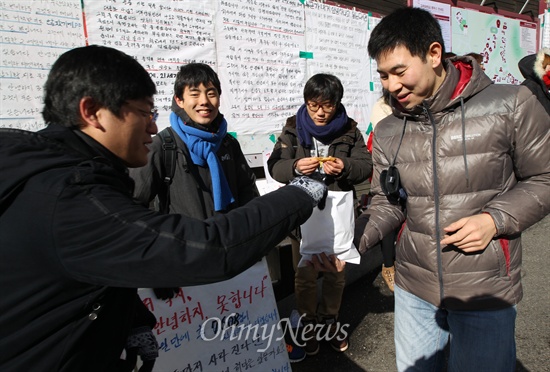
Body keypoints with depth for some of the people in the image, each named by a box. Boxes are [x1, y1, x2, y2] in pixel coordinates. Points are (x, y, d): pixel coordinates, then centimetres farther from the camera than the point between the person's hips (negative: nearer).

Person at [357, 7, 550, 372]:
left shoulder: (510, 105, -11)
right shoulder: (388, 131, 0)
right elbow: (387, 203, 4)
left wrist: (495, 219, -17)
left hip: (486, 291, -3)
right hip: (414, 287, 4)